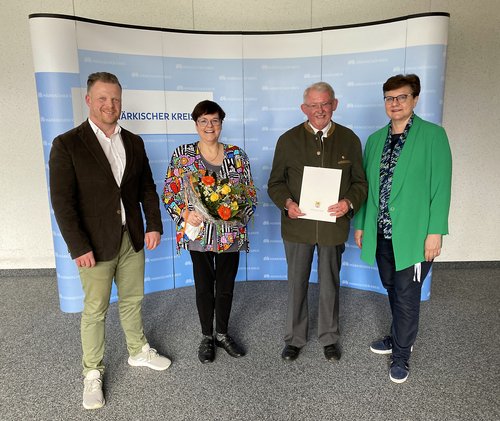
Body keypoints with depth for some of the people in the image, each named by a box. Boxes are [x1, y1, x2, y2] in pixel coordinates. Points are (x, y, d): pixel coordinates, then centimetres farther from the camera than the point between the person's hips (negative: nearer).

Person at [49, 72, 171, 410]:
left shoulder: (134, 142, 5)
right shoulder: (67, 144, -10)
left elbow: (147, 188, 10)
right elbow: (62, 201, -12)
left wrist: (154, 225, 1)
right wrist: (79, 246, -15)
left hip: (132, 239, 4)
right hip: (95, 244, -4)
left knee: (133, 299, 19)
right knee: (95, 310, 9)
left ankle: (138, 351, 40)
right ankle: (93, 373, 28)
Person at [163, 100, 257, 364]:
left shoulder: (237, 155, 2)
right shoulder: (182, 154, -2)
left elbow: (251, 193, 4)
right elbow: (169, 194, -1)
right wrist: (185, 213, -17)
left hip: (230, 235, 2)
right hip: (198, 233, -1)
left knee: (226, 286, 13)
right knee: (204, 286, 11)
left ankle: (222, 333, 36)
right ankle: (206, 337, 33)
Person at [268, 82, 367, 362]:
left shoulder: (349, 139, 2)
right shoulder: (288, 140, -1)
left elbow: (360, 182, 6)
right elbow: (276, 183, 3)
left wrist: (349, 202, -15)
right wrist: (287, 202, -17)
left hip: (333, 226, 1)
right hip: (298, 225, 0)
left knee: (330, 285, 16)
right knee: (297, 284, 12)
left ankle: (329, 338, 38)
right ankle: (295, 338, 33)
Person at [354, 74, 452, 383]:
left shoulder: (433, 135, -6)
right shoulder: (375, 139, 9)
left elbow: (441, 187, -9)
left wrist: (435, 232, -13)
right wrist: (360, 224, 11)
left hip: (413, 233, -4)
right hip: (381, 232, 5)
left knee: (406, 296, 6)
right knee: (393, 290, 19)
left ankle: (401, 355, 26)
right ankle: (399, 338, 41)